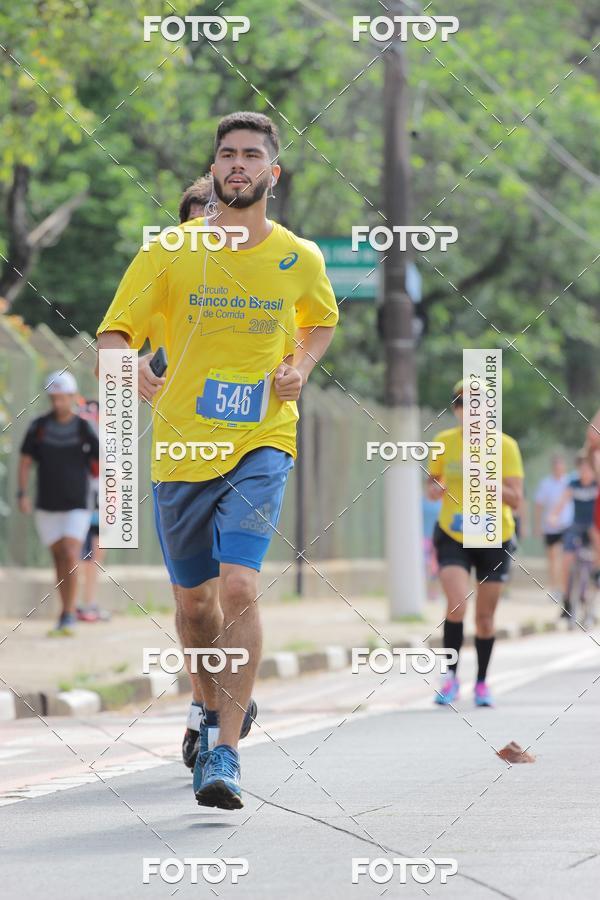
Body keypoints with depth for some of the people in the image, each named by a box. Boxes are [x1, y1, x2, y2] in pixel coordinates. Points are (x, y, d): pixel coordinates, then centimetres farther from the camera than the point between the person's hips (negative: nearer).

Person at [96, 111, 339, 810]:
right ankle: (215, 707, 41)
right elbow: (113, 331, -2)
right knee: (193, 598, 11)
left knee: (240, 586, -20)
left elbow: (321, 320, 23)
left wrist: (300, 368, 3)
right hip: (181, 445, 1)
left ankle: (223, 751, -19)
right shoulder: (170, 252, -2)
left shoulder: (300, 258, 2)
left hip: (262, 444, -1)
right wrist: (130, 372, -24)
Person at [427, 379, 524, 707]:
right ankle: (451, 677, -7)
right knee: (457, 604, -20)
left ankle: (482, 682, 26)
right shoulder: (444, 441, -2)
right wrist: (435, 489, -12)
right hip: (453, 537, 0)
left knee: (485, 616, 8)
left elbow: (516, 499, -12)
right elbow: (433, 480, 12)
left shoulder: (505, 446, -8)